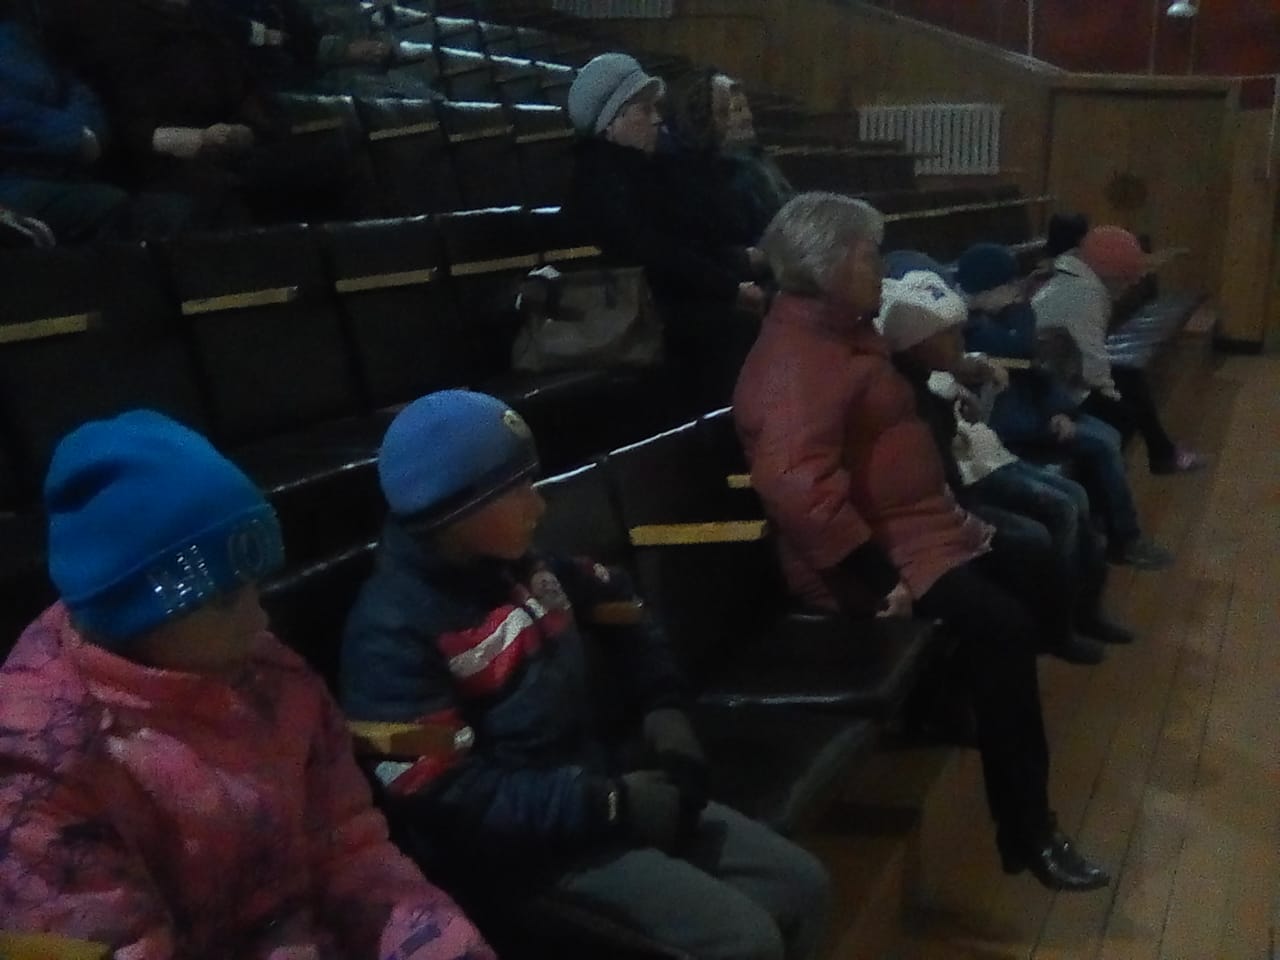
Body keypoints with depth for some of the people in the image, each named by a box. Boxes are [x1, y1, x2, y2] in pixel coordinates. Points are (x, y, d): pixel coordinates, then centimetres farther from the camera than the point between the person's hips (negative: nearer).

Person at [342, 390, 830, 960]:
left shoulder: (522, 571, 5)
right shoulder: (393, 633, -18)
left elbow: (618, 613, 22)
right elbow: (448, 799, -22)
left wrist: (663, 710, 5)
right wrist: (606, 804, -22)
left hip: (602, 784, 8)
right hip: (523, 844, -8)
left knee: (800, 887, 4)